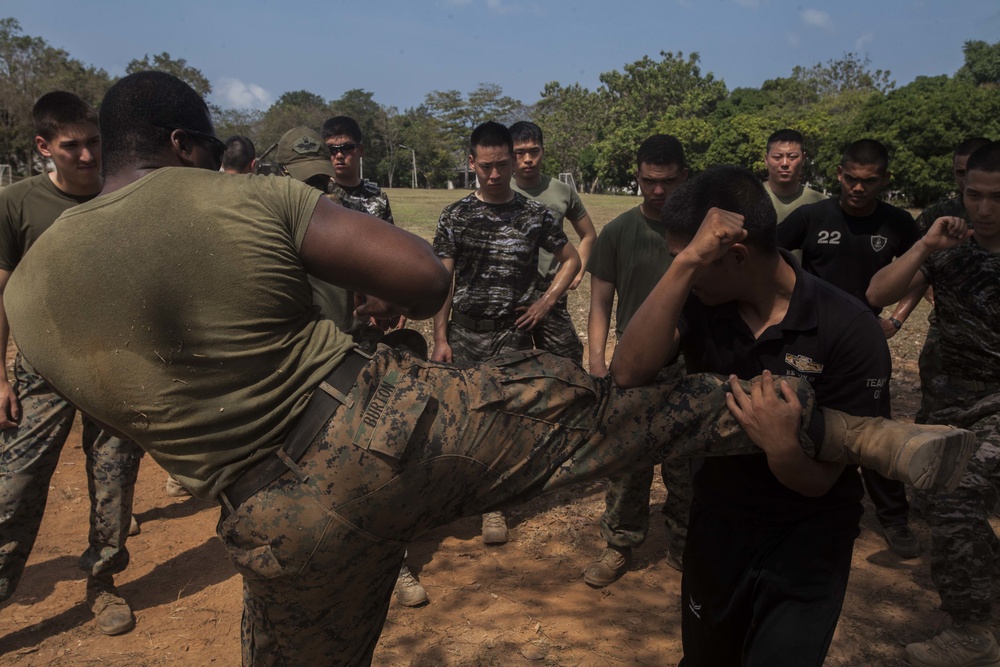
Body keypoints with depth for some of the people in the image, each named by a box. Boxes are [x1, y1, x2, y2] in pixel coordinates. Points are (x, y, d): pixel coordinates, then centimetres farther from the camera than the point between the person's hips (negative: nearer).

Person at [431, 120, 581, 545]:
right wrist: (440, 338, -3)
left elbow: (571, 260, 12)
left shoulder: (534, 215, 1)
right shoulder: (456, 215, 2)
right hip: (463, 331, 1)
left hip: (510, 335, -1)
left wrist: (546, 302, -1)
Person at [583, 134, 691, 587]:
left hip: (691, 368, 0)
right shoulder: (617, 233, 2)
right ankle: (619, 547, 21)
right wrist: (596, 361, -8)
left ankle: (685, 547, 27)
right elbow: (601, 303, 3)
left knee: (686, 468, 9)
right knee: (626, 465, 5)